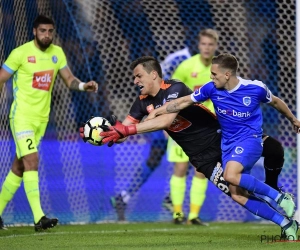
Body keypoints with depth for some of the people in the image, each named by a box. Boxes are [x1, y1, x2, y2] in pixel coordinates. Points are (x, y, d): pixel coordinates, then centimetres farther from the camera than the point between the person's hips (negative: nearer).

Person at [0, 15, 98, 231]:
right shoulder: (21, 53, -10)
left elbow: (69, 79, 6)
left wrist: (84, 86, -15)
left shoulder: (57, 53, 6)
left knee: (19, 167, 12)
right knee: (32, 160, -19)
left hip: (42, 117, 6)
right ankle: (39, 218, -25)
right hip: (22, 115, -6)